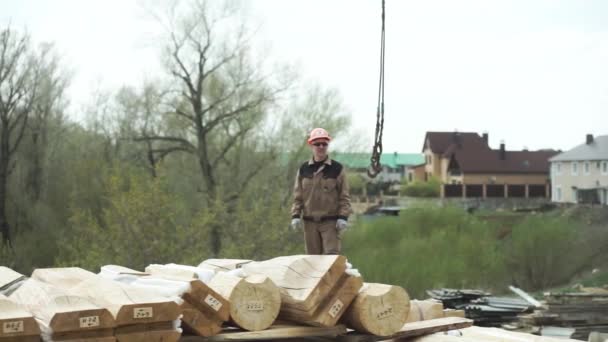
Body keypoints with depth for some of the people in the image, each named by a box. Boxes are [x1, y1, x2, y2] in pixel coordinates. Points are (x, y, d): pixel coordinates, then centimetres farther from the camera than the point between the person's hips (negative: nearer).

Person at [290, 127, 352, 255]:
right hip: (310, 221, 3)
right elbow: (298, 196, 10)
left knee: (332, 255, -10)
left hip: (331, 221, -3)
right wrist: (295, 215, -1)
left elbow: (344, 196, 0)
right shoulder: (303, 169, 8)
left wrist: (343, 217, -10)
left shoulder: (337, 169, 1)